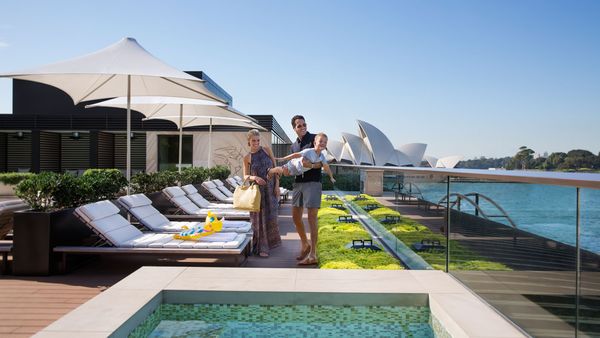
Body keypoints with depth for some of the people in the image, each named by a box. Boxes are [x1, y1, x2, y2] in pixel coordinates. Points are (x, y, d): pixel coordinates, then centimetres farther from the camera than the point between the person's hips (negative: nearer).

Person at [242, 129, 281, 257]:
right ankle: (261, 247, 8)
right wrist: (255, 178, -23)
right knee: (259, 217, 0)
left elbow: (275, 167, 2)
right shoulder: (247, 158, 0)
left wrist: (277, 185, -5)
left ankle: (270, 240, 32)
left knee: (270, 215, 7)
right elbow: (245, 176, -2)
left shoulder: (267, 150, 2)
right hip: (256, 189, -1)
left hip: (270, 187, 1)